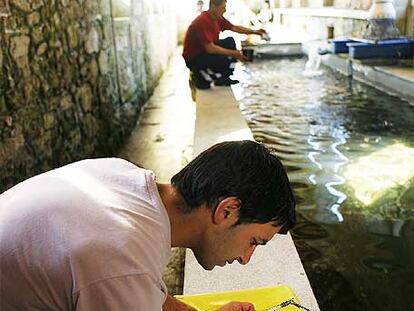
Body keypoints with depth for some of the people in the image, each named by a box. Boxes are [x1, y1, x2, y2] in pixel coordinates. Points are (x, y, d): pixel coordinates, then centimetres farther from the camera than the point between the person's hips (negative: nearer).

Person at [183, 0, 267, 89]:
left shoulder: (217, 18, 0)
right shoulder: (203, 21, -27)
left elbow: (235, 28, 12)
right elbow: (210, 48, -31)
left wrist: (254, 32, 4)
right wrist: (233, 53, -26)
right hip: (193, 58, -10)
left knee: (230, 41, 6)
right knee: (224, 60, -28)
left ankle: (224, 77, 6)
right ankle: (201, 75, -4)